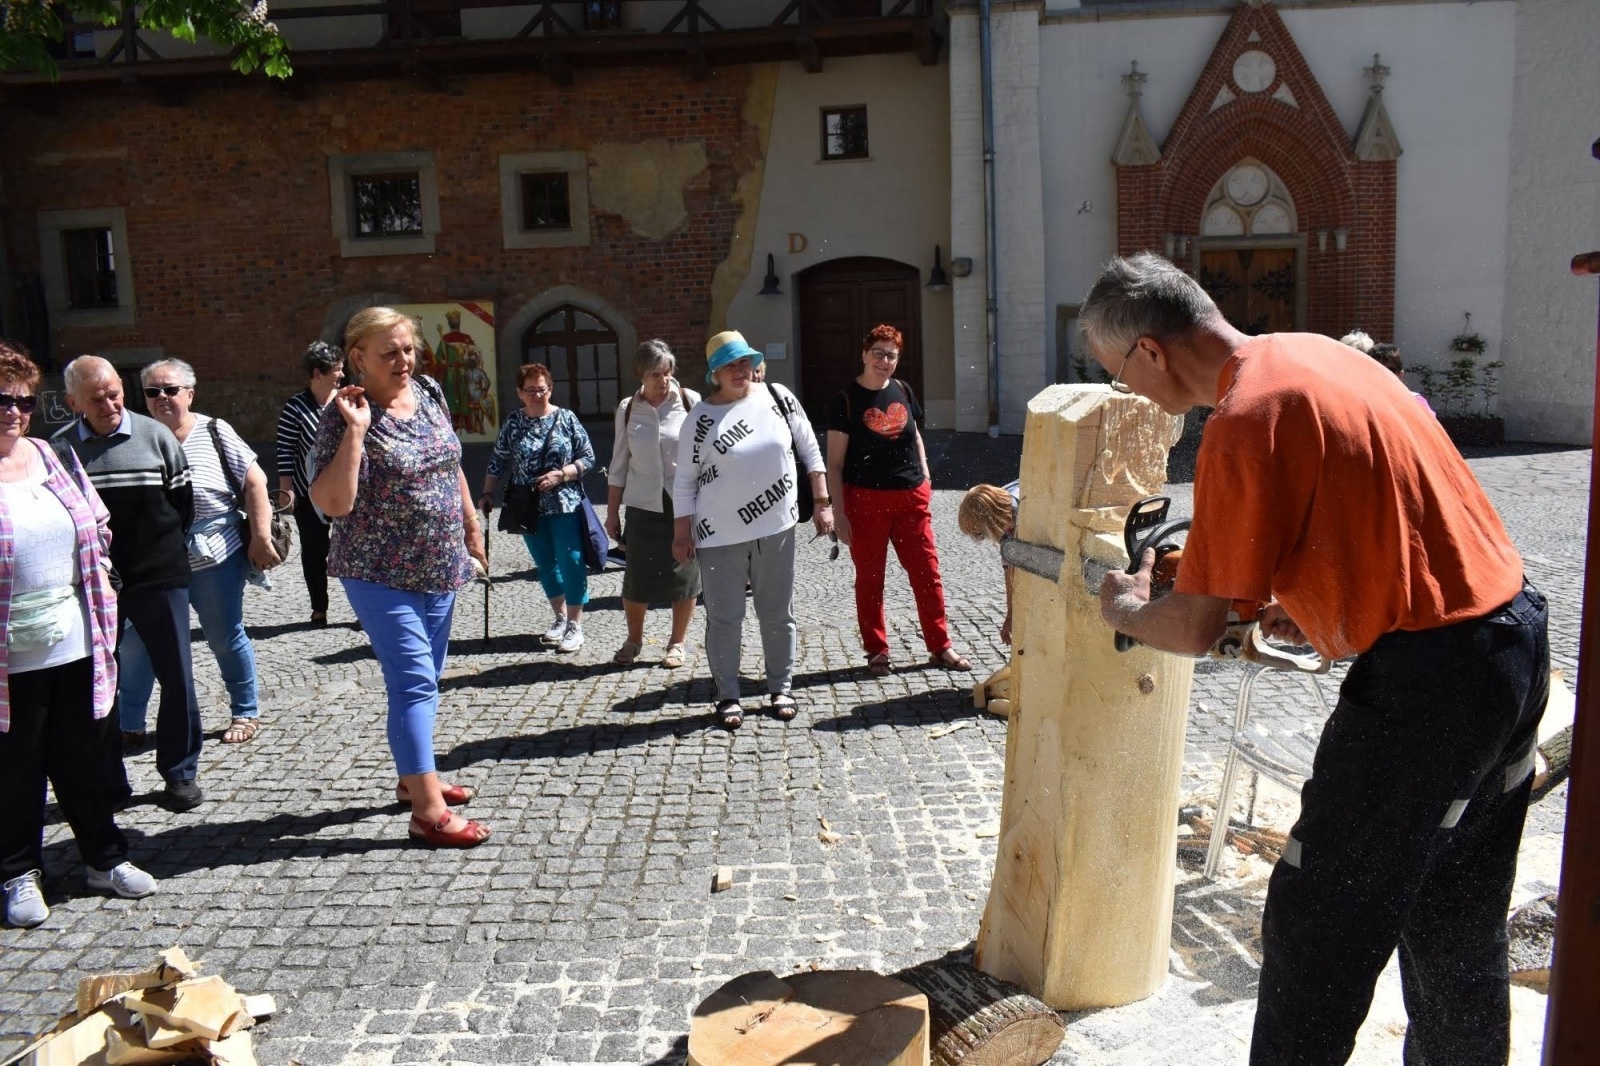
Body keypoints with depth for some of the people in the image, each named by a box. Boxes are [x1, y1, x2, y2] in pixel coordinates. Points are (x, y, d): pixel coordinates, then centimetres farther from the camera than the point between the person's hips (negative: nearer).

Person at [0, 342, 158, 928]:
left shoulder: (58, 459, 7)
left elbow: (99, 529, 15)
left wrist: (99, 607, 8)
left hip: (78, 644, 4)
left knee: (88, 758, 15)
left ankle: (105, 857, 30)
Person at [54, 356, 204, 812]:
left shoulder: (155, 435, -2)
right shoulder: (60, 446, 0)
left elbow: (183, 501, 7)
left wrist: (164, 548, 7)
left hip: (159, 577, -1)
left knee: (177, 676, 2)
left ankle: (180, 771, 15)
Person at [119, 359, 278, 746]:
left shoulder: (213, 431, -4)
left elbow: (254, 482, -4)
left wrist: (261, 537, -9)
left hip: (214, 559, -2)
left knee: (225, 638, 9)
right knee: (135, 642, 6)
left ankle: (246, 713, 26)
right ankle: (127, 723, 22)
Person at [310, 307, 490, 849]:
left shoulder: (428, 392, 4)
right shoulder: (345, 415, -16)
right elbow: (332, 503, -25)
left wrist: (471, 525, 18)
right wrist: (356, 430, -29)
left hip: (439, 567, 7)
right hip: (382, 575, -7)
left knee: (425, 679, 17)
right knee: (414, 682, -11)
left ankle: (414, 777, 33)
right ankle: (428, 811, -7)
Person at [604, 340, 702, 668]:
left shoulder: (690, 401, -3)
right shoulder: (628, 409, 4)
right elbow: (619, 465, 10)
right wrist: (612, 513, 10)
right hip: (643, 505, 2)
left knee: (684, 575, 5)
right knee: (637, 578, 3)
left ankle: (677, 643, 23)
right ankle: (633, 639, 26)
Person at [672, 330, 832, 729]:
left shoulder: (778, 397, 0)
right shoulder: (702, 417, -5)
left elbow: (810, 450, 7)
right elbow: (684, 480, -1)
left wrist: (822, 502, 4)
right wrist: (682, 533, -3)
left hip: (776, 528, 2)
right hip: (720, 534, -2)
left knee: (778, 613, 11)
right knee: (724, 618, 4)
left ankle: (781, 687, 27)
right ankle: (727, 696, 19)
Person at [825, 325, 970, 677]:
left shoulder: (902, 391, 7)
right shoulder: (846, 400, -6)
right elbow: (835, 464, -6)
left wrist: (925, 483, 12)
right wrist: (840, 513, -10)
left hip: (911, 497, 4)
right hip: (866, 500, -4)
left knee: (927, 573, 6)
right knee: (869, 577, 7)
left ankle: (940, 647, 18)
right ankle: (877, 651, 20)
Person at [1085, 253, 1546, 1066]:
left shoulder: (1244, 420, -19)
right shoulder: (1317, 353, 9)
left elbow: (1194, 631, -15)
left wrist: (1124, 610, 4)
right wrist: (1313, 598, 16)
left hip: (1426, 676, -10)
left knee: (1316, 932, 4)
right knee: (1456, 925, 23)